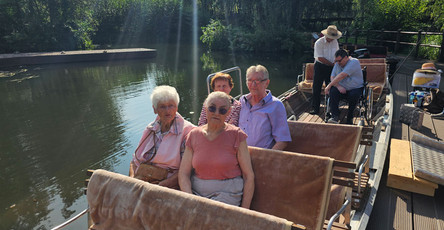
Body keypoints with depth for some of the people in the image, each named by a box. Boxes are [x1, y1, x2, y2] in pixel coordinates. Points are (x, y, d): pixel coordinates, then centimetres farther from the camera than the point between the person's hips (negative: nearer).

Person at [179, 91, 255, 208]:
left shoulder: (236, 135, -4)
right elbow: (183, 174, 3)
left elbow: (249, 176, -4)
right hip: (196, 191, 3)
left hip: (227, 193, -2)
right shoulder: (194, 135, 5)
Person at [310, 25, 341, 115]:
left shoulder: (335, 42, 6)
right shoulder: (319, 43, -12)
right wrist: (332, 64, -13)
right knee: (316, 88, -2)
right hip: (320, 67, -4)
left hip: (331, 67, 4)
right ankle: (315, 108, 5)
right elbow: (320, 58, -17)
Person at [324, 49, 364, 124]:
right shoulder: (337, 64, 8)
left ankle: (349, 118, -13)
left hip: (356, 89, -4)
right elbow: (332, 77, 0)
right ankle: (335, 116, -28)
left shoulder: (354, 62, -13)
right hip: (342, 89, 4)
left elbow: (342, 76, -24)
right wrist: (338, 86, -20)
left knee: (354, 95, -35)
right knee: (333, 91, -27)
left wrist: (329, 86, -23)